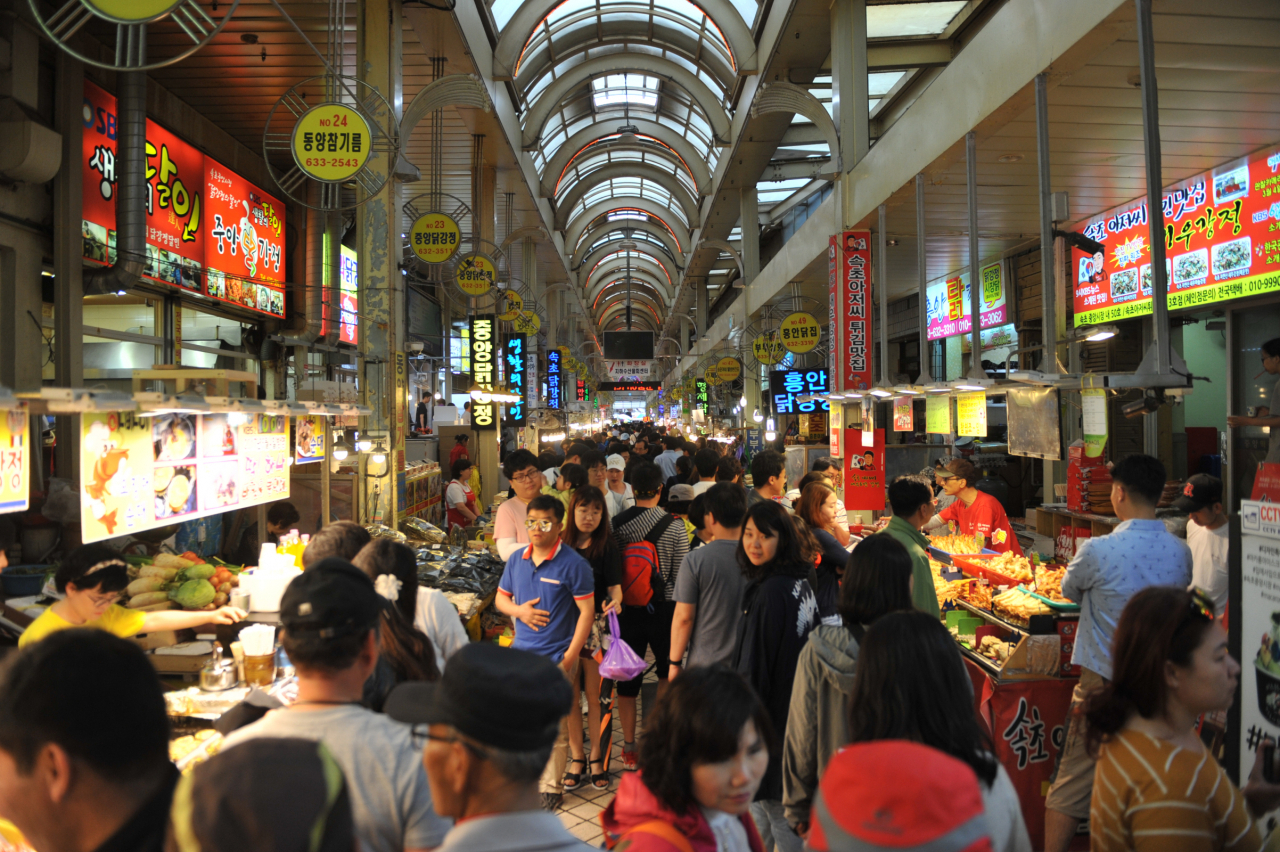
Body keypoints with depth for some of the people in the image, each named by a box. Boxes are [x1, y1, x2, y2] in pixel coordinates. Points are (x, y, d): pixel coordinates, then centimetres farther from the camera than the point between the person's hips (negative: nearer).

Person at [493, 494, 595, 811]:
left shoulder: (573, 564, -12)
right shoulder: (517, 559, 5)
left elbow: (587, 611, -11)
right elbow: (501, 598, 16)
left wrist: (569, 658, -14)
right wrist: (519, 611, -7)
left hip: (555, 657, -5)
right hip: (520, 653, 5)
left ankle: (551, 787, 20)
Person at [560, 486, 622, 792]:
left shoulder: (607, 546, -3)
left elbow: (614, 586, -4)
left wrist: (615, 600, -25)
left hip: (595, 625, -2)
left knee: (593, 695, 3)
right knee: (570, 696, 7)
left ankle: (596, 755, 20)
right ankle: (576, 757, 22)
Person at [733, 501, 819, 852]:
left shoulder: (771, 592, -24)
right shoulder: (801, 583, 3)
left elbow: (755, 668, -20)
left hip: (772, 712, -9)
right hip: (796, 703, 9)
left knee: (773, 803, 6)